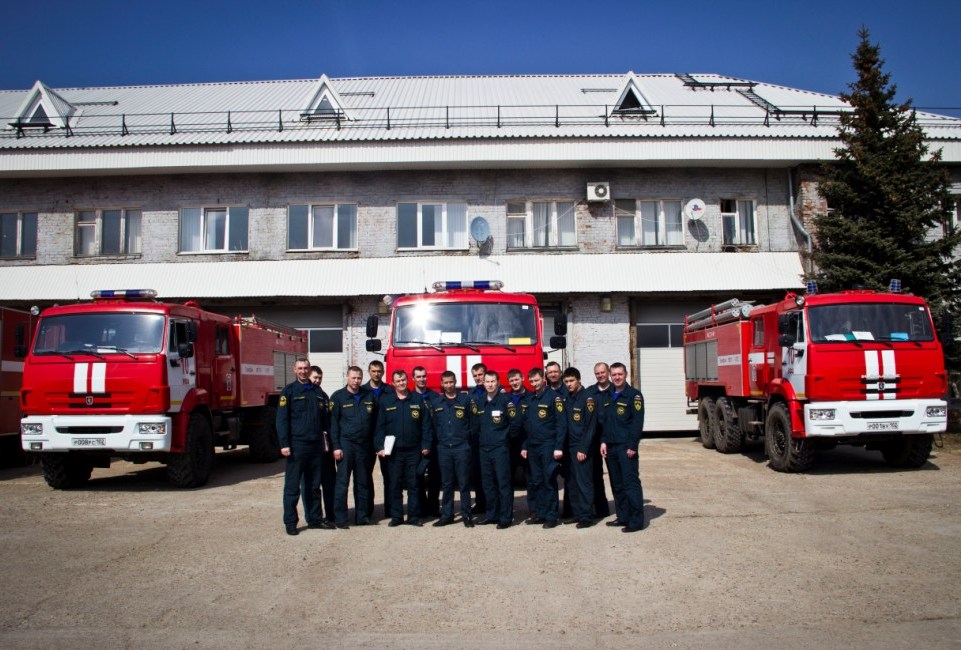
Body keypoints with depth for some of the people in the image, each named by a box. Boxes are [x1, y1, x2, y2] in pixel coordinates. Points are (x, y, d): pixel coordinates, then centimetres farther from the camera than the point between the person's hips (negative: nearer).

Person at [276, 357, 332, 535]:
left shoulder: (317, 392, 13)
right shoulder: (289, 391, -2)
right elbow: (282, 419, -7)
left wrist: (323, 441, 13)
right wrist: (284, 444, -14)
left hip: (315, 445, 5)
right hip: (296, 445, -5)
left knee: (313, 485, 12)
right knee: (292, 486, 0)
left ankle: (315, 519, 20)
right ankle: (290, 522, 7)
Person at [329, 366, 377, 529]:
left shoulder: (369, 396, 8)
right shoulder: (338, 397, -2)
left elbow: (375, 421, 11)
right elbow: (333, 423, -4)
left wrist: (376, 443, 5)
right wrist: (336, 447, -10)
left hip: (364, 445, 4)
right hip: (345, 444, -3)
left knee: (363, 483, 10)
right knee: (342, 482, -3)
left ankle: (362, 517, 19)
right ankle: (340, 519, 4)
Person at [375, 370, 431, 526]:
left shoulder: (418, 401, 6)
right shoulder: (385, 401, 5)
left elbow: (426, 425, 5)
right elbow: (380, 426, 2)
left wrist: (426, 445, -2)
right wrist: (379, 447, -6)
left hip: (414, 450, 0)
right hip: (393, 451, 0)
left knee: (413, 484, 4)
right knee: (395, 484, 4)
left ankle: (414, 516, 11)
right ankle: (396, 516, 13)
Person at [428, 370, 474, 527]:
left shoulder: (465, 400, 2)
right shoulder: (435, 402, 9)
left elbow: (473, 421, 2)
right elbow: (433, 425, 11)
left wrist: (468, 439, -3)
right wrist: (433, 445, 6)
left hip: (462, 448, -2)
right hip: (443, 448, 2)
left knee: (464, 483, 1)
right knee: (447, 484, 8)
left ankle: (466, 515, 9)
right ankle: (446, 515, 15)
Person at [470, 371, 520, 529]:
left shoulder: (505, 400, -9)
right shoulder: (478, 402, 7)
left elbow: (515, 423, -8)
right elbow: (474, 425, 14)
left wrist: (506, 437, 2)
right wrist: (478, 439, 12)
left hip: (500, 449, -5)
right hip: (484, 449, 5)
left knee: (503, 484, -2)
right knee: (488, 484, 12)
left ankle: (506, 518, 4)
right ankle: (491, 515, 23)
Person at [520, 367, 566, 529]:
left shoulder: (553, 396, -7)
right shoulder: (529, 399, 13)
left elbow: (561, 423, -11)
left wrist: (558, 447, -16)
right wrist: (524, 446, 12)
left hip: (548, 446, -6)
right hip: (532, 447, 6)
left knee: (549, 482, -2)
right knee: (536, 482, 9)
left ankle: (551, 516, 5)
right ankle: (539, 513, 18)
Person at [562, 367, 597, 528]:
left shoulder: (587, 398, -10)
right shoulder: (567, 398, 12)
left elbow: (590, 426, -14)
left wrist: (583, 449, -17)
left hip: (581, 448, -7)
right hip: (569, 447, 7)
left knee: (584, 482, -4)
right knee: (570, 482, 10)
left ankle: (586, 517, 2)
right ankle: (576, 513, 20)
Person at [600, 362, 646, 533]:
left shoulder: (634, 395, -6)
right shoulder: (608, 396, 15)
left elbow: (638, 422, -12)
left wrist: (632, 446, -16)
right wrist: (603, 441, 7)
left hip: (626, 447, -7)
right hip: (610, 447, 7)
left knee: (631, 483, -7)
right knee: (616, 484, 11)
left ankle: (636, 521, -4)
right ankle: (622, 517, 20)